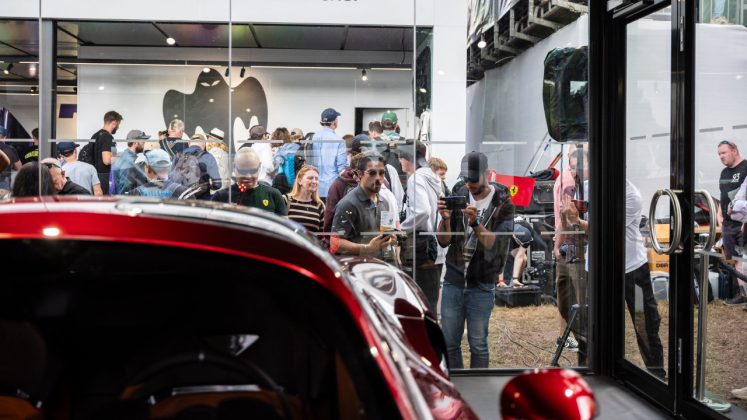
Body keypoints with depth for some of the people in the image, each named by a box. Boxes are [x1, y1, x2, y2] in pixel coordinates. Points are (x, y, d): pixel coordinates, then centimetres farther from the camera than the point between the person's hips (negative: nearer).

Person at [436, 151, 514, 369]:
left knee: (478, 345, 3)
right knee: (449, 343, 9)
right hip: (453, 280, 3)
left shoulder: (503, 204, -5)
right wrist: (445, 219, -15)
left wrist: (475, 222, -27)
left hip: (481, 285, -3)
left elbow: (496, 245, -14)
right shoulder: (458, 197, 4)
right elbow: (443, 241, 3)